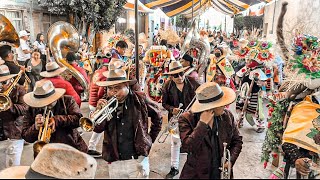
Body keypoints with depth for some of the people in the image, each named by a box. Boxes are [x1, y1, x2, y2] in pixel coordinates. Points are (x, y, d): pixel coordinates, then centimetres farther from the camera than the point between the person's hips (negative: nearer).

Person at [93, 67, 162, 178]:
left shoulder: (139, 99, -7)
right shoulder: (106, 103, -2)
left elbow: (157, 117, 6)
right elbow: (97, 129, -6)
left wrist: (150, 139, 7)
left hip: (138, 160, -2)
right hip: (115, 162, 3)